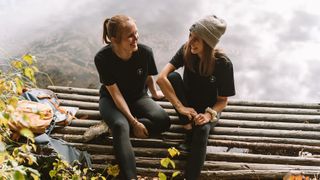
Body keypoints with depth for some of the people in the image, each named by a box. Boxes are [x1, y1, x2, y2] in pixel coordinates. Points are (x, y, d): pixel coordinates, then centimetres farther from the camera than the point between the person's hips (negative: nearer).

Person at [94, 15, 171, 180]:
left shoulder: (145, 52, -19)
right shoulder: (102, 58, -25)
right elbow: (115, 93, -22)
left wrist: (154, 93, 19)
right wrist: (134, 122, -26)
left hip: (138, 97, 3)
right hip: (111, 100, -3)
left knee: (163, 121, -24)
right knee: (121, 126, -35)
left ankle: (114, 127, -16)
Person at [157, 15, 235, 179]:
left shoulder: (223, 64, -23)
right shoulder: (186, 51, -18)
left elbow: (223, 100, -13)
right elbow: (161, 78, -28)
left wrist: (209, 114, -32)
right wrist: (180, 107, -34)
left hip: (209, 108, -3)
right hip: (188, 104, 3)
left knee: (202, 129, -37)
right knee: (173, 77, -26)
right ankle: (189, 130, -19)